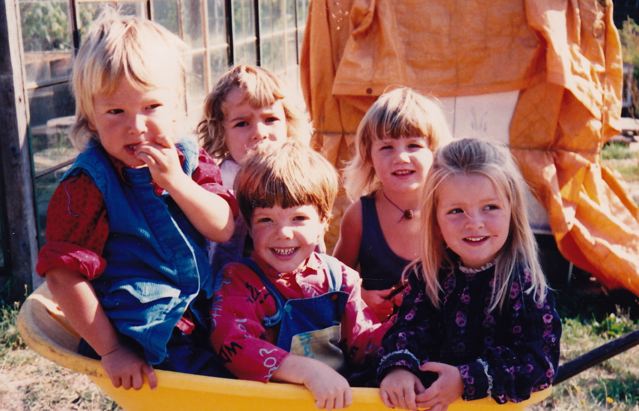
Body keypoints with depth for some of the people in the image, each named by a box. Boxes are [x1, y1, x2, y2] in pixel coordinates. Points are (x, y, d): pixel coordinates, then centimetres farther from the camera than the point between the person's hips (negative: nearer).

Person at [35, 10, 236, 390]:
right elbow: (63, 273, -16)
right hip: (141, 351, -6)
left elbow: (224, 229, -7)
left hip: (202, 326, 6)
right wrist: (110, 351, -14)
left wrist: (174, 180, -21)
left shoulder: (190, 159, 2)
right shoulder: (88, 186, -15)